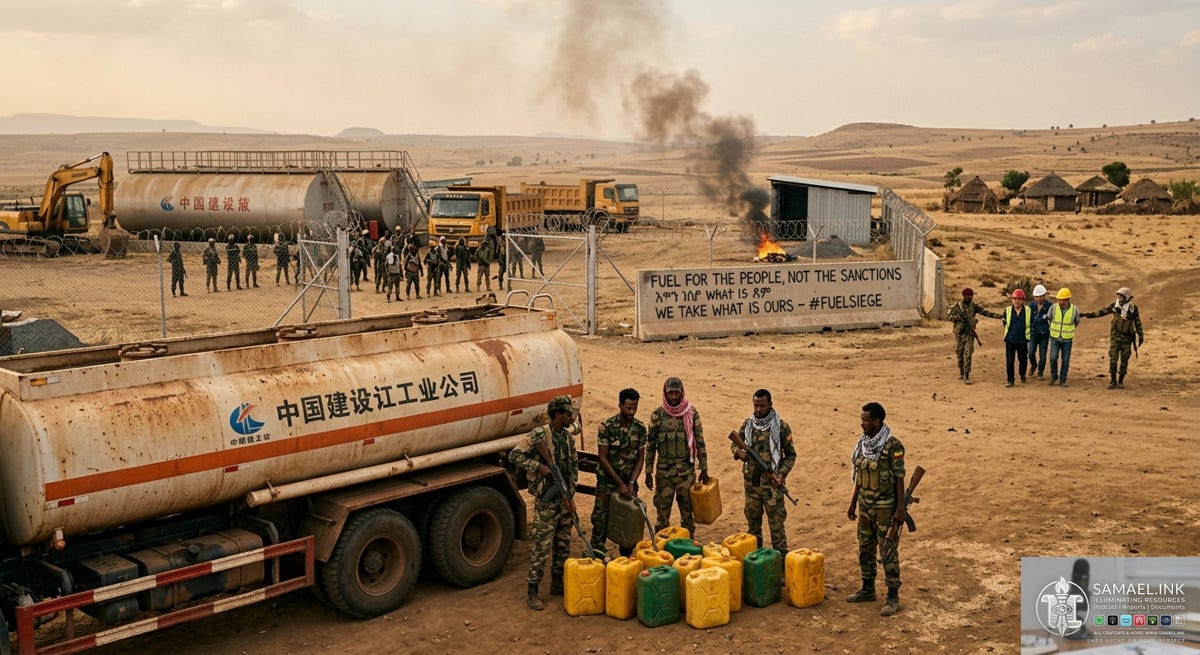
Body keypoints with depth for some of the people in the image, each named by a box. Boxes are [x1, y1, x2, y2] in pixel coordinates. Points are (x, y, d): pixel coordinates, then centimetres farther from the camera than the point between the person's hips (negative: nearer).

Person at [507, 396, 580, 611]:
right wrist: (538, 466, -24)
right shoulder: (539, 435, -15)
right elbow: (514, 455, -18)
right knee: (542, 547, -4)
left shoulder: (568, 437, 6)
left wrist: (571, 491, 5)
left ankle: (557, 583, 29)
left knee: (563, 545, 14)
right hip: (546, 500, -7)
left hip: (565, 499, 7)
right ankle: (532, 592, 4)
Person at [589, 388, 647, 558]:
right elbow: (602, 457, -12)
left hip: (629, 482, 4)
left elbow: (640, 458, 3)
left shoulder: (640, 428, -1)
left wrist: (631, 483, -9)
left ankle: (626, 556, 23)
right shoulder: (607, 426, -13)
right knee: (601, 521, -2)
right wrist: (620, 483, -14)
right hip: (607, 482, -3)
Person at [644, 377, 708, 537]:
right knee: (662, 512, 5)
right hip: (664, 471, 0)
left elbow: (700, 442, 3)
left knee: (688, 511, 8)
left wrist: (704, 469, 2)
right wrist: (648, 472, 1)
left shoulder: (692, 413, -1)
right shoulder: (658, 415, -2)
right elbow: (650, 445, 3)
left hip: (687, 471, 0)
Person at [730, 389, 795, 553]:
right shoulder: (747, 424, 4)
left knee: (776, 523, -2)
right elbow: (734, 443, 15)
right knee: (752, 522, 15)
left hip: (772, 484, -4)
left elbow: (790, 455, -1)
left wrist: (782, 473, -16)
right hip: (751, 482, 4)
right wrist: (738, 452, -9)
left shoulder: (781, 427, -7)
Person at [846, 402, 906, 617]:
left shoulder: (892, 445, -16)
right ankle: (868, 590, 30)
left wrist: (900, 509, -16)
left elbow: (899, 478, -14)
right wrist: (853, 503, 15)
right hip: (865, 506, 8)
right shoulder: (863, 442, 6)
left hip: (885, 507, -7)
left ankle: (893, 597, 8)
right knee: (865, 549, 16)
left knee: (888, 552, -1)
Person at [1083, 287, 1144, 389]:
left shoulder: (1133, 308, -5)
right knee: (1113, 359, -5)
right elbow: (1101, 312, 3)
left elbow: (1138, 323, 2)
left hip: (1127, 339, -1)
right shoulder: (1114, 306, -2)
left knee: (1124, 361, 3)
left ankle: (1121, 381, 14)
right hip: (1115, 337, 1)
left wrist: (1141, 336, 3)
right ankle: (1112, 381, 3)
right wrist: (1087, 314, -2)